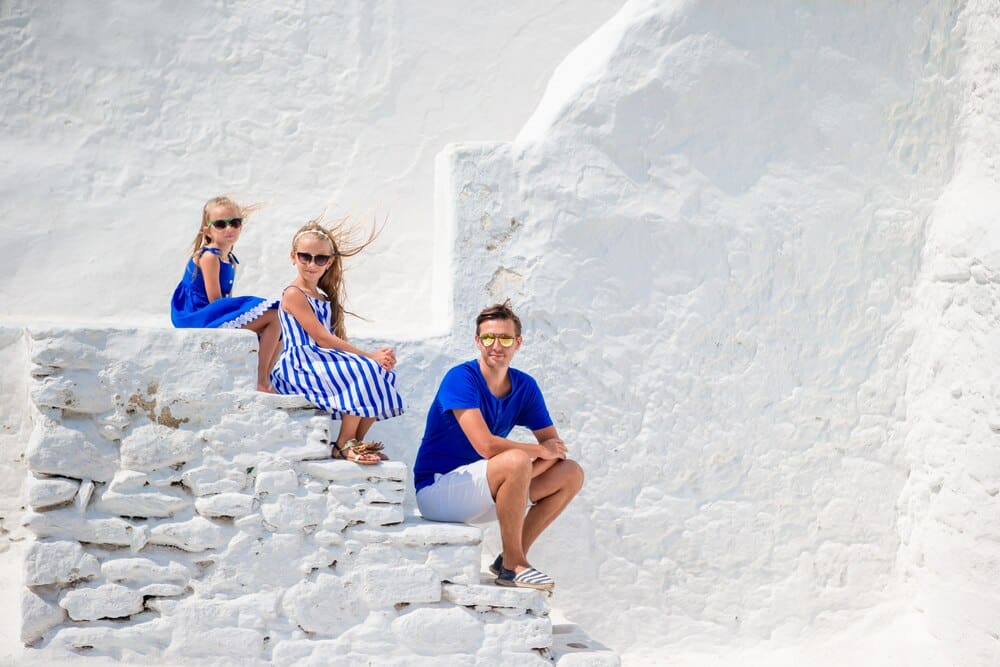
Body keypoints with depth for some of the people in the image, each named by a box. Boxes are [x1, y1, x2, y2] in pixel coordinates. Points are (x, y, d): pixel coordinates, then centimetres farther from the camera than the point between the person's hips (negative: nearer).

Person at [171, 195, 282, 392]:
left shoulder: (231, 261, 16)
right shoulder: (209, 256, -12)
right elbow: (214, 299, -16)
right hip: (201, 319, -10)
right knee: (273, 315, -16)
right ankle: (260, 381, -15)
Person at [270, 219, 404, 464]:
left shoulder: (324, 297, 18)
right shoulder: (293, 294, -10)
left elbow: (335, 338, 12)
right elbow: (322, 338, -16)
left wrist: (374, 357, -6)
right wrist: (370, 356, -16)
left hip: (322, 362, 9)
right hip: (299, 365, -9)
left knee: (381, 373, -2)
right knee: (364, 373, -23)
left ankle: (356, 442, 0)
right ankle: (342, 446, -14)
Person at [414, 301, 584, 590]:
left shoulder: (525, 386, 4)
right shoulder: (461, 378, -17)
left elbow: (555, 446, 2)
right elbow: (486, 445, -26)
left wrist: (521, 475, -18)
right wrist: (539, 451, -13)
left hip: (483, 495, 8)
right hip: (437, 489, -7)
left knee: (571, 474, -2)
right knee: (516, 460, -32)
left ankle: (512, 558, 0)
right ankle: (513, 564, -18)